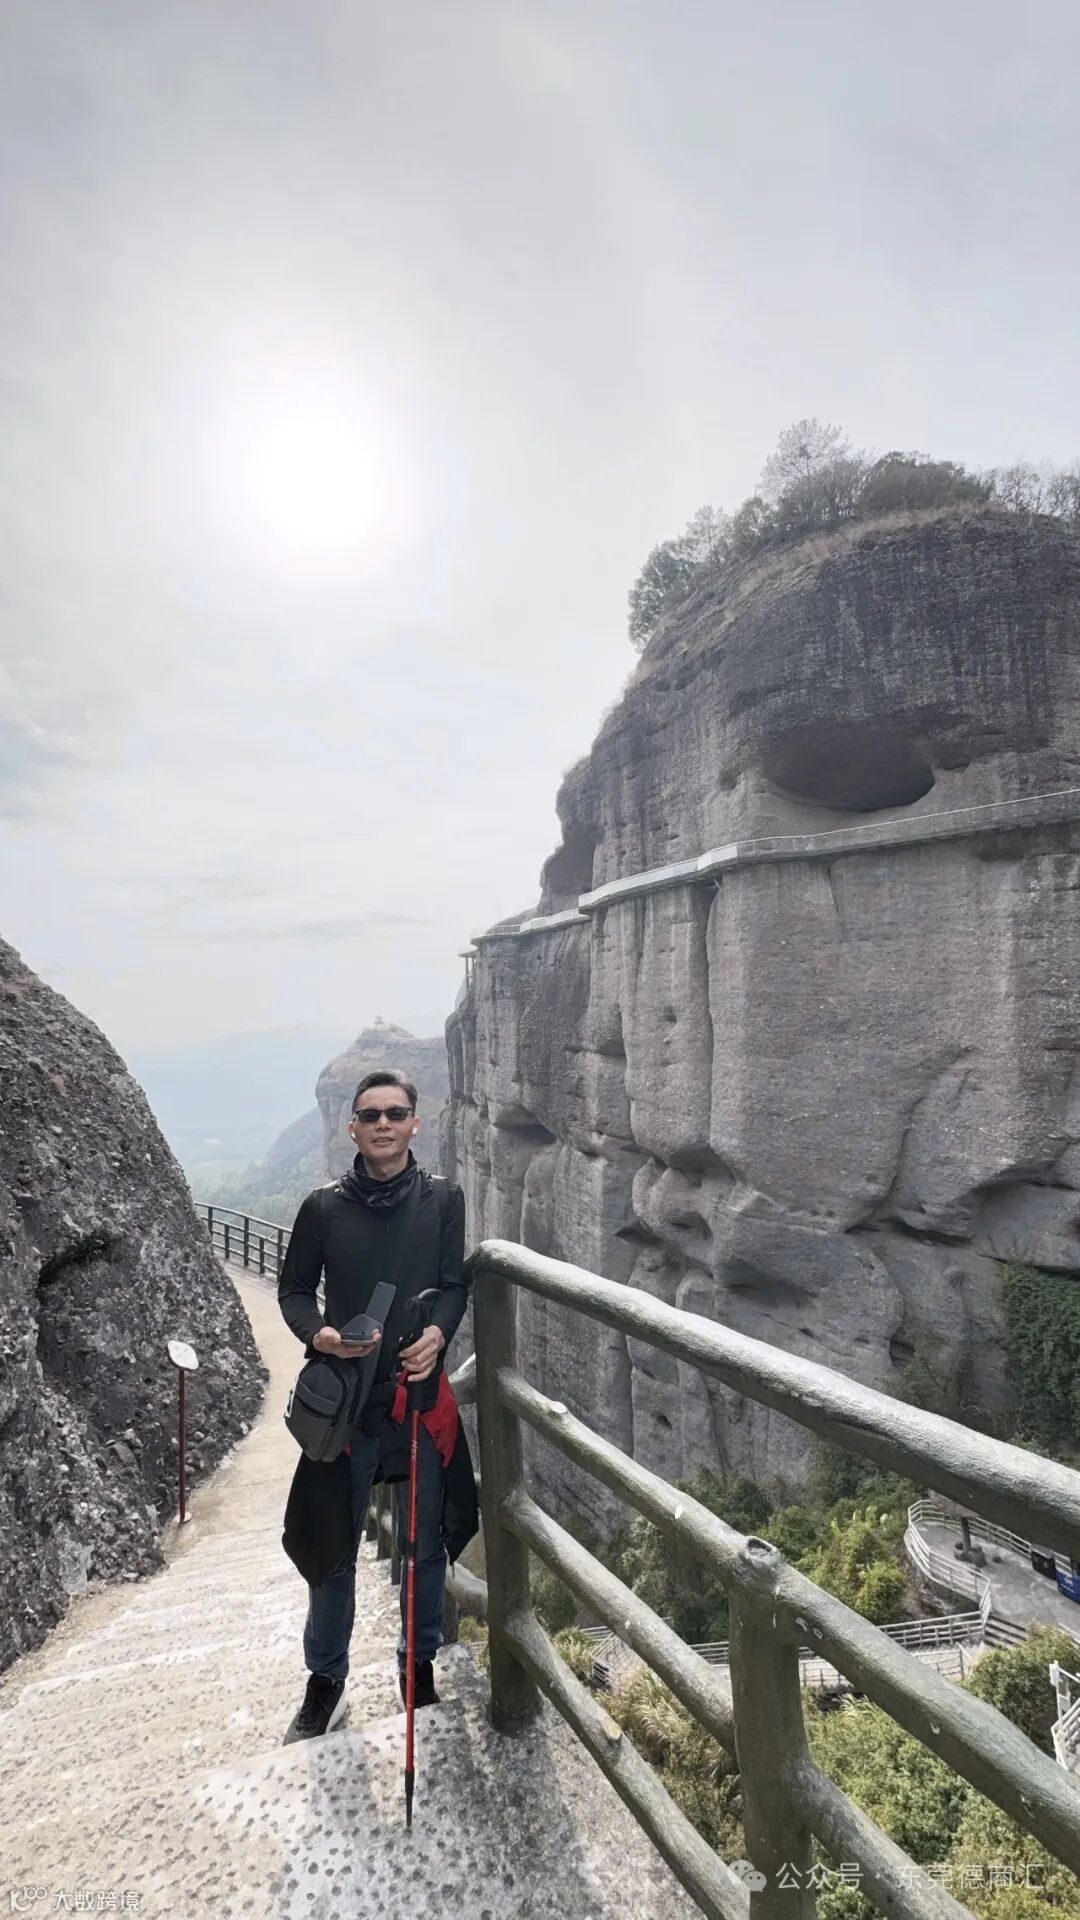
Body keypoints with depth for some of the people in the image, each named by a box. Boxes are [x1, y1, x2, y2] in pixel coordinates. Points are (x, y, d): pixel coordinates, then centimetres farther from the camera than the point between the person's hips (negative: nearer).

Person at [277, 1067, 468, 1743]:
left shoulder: (444, 1200, -1)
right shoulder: (324, 1207, -1)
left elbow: (456, 1285, 1)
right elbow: (294, 1289, 5)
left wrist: (438, 1333, -18)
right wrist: (318, 1334, -15)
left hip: (421, 1392, 0)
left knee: (426, 1543, 13)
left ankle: (420, 1669, 35)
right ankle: (326, 1682, 31)